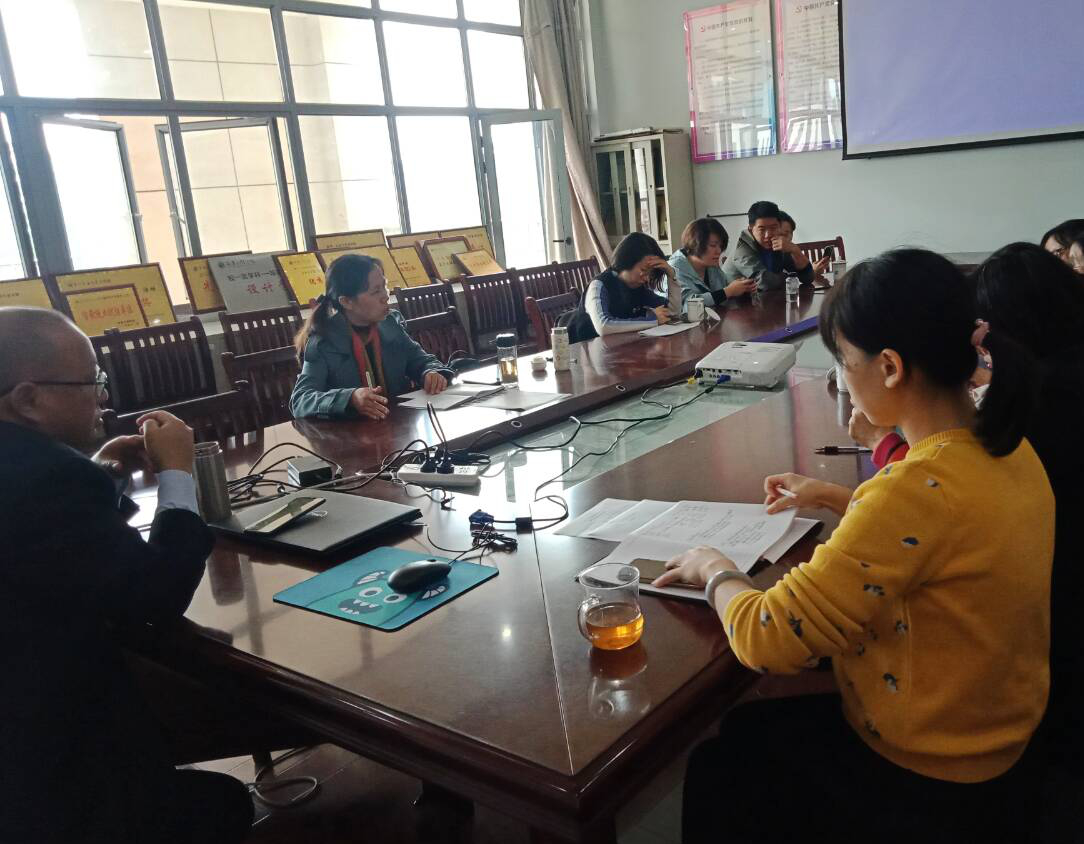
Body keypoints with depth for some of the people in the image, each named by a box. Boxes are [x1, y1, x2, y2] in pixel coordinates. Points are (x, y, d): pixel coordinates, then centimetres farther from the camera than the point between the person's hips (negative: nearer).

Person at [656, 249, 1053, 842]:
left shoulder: (920, 487, -35)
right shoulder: (1007, 449, -7)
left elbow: (767, 639, -30)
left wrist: (716, 571, -10)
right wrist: (834, 498, 14)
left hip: (924, 791, -8)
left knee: (710, 763, 17)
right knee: (744, 724, 24)